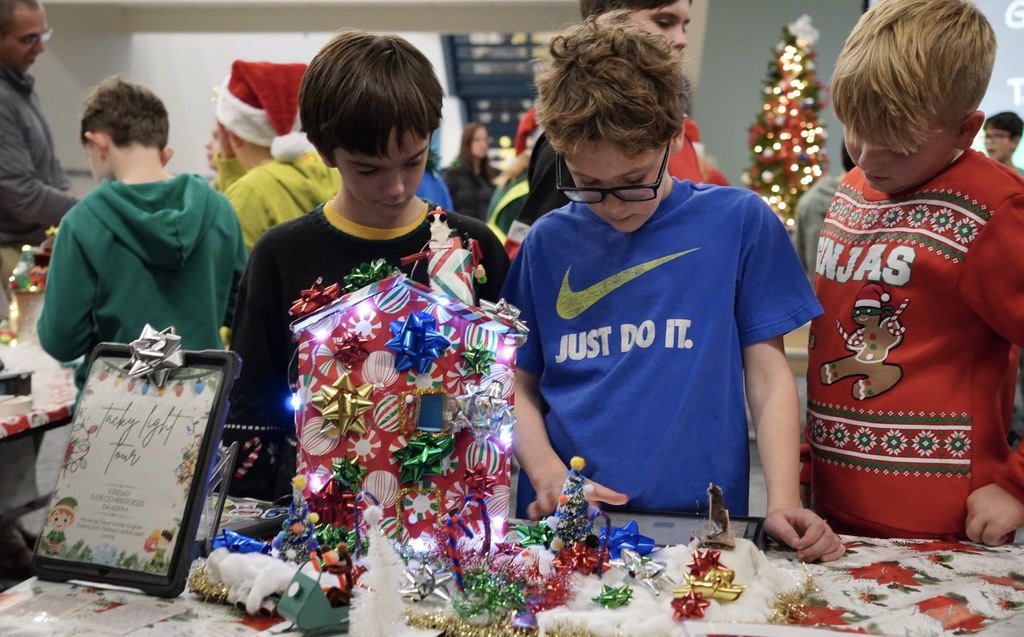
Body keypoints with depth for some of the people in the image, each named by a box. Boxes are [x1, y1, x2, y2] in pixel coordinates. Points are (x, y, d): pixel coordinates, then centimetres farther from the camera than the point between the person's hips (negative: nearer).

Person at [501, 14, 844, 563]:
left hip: (700, 523, 0)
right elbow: (521, 388, 10)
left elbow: (768, 374, 4)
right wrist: (548, 476, -7)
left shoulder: (739, 223, 1)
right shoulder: (547, 244, 6)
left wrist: (783, 504, -8)